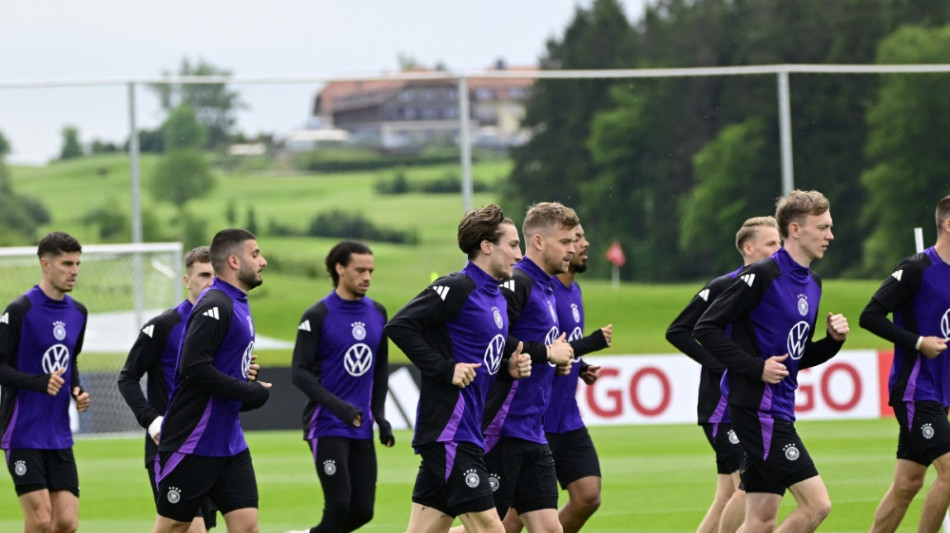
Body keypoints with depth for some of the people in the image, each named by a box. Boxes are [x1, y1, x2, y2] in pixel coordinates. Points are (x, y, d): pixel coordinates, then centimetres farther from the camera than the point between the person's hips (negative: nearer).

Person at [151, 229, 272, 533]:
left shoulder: (238, 304, 13)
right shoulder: (214, 305, -16)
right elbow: (194, 367, -26)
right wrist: (250, 392, -18)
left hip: (230, 445, 9)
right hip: (192, 447, -9)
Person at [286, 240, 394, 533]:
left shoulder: (377, 313, 9)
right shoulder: (317, 316, -8)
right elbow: (300, 372, -12)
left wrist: (380, 415, 9)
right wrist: (338, 406, -23)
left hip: (362, 429, 6)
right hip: (328, 427, -6)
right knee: (339, 505, -13)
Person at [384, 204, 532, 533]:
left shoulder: (498, 299, 17)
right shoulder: (457, 288, -11)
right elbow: (400, 326, -18)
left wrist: (509, 368, 6)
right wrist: (445, 369, -19)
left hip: (469, 430, 9)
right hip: (449, 430, -9)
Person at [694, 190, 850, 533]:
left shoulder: (812, 284, 15)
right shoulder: (763, 275, -12)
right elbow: (706, 328, -13)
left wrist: (833, 340, 4)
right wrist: (756, 367, -19)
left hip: (779, 410, 9)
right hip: (755, 405, -9)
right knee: (817, 504, -13)